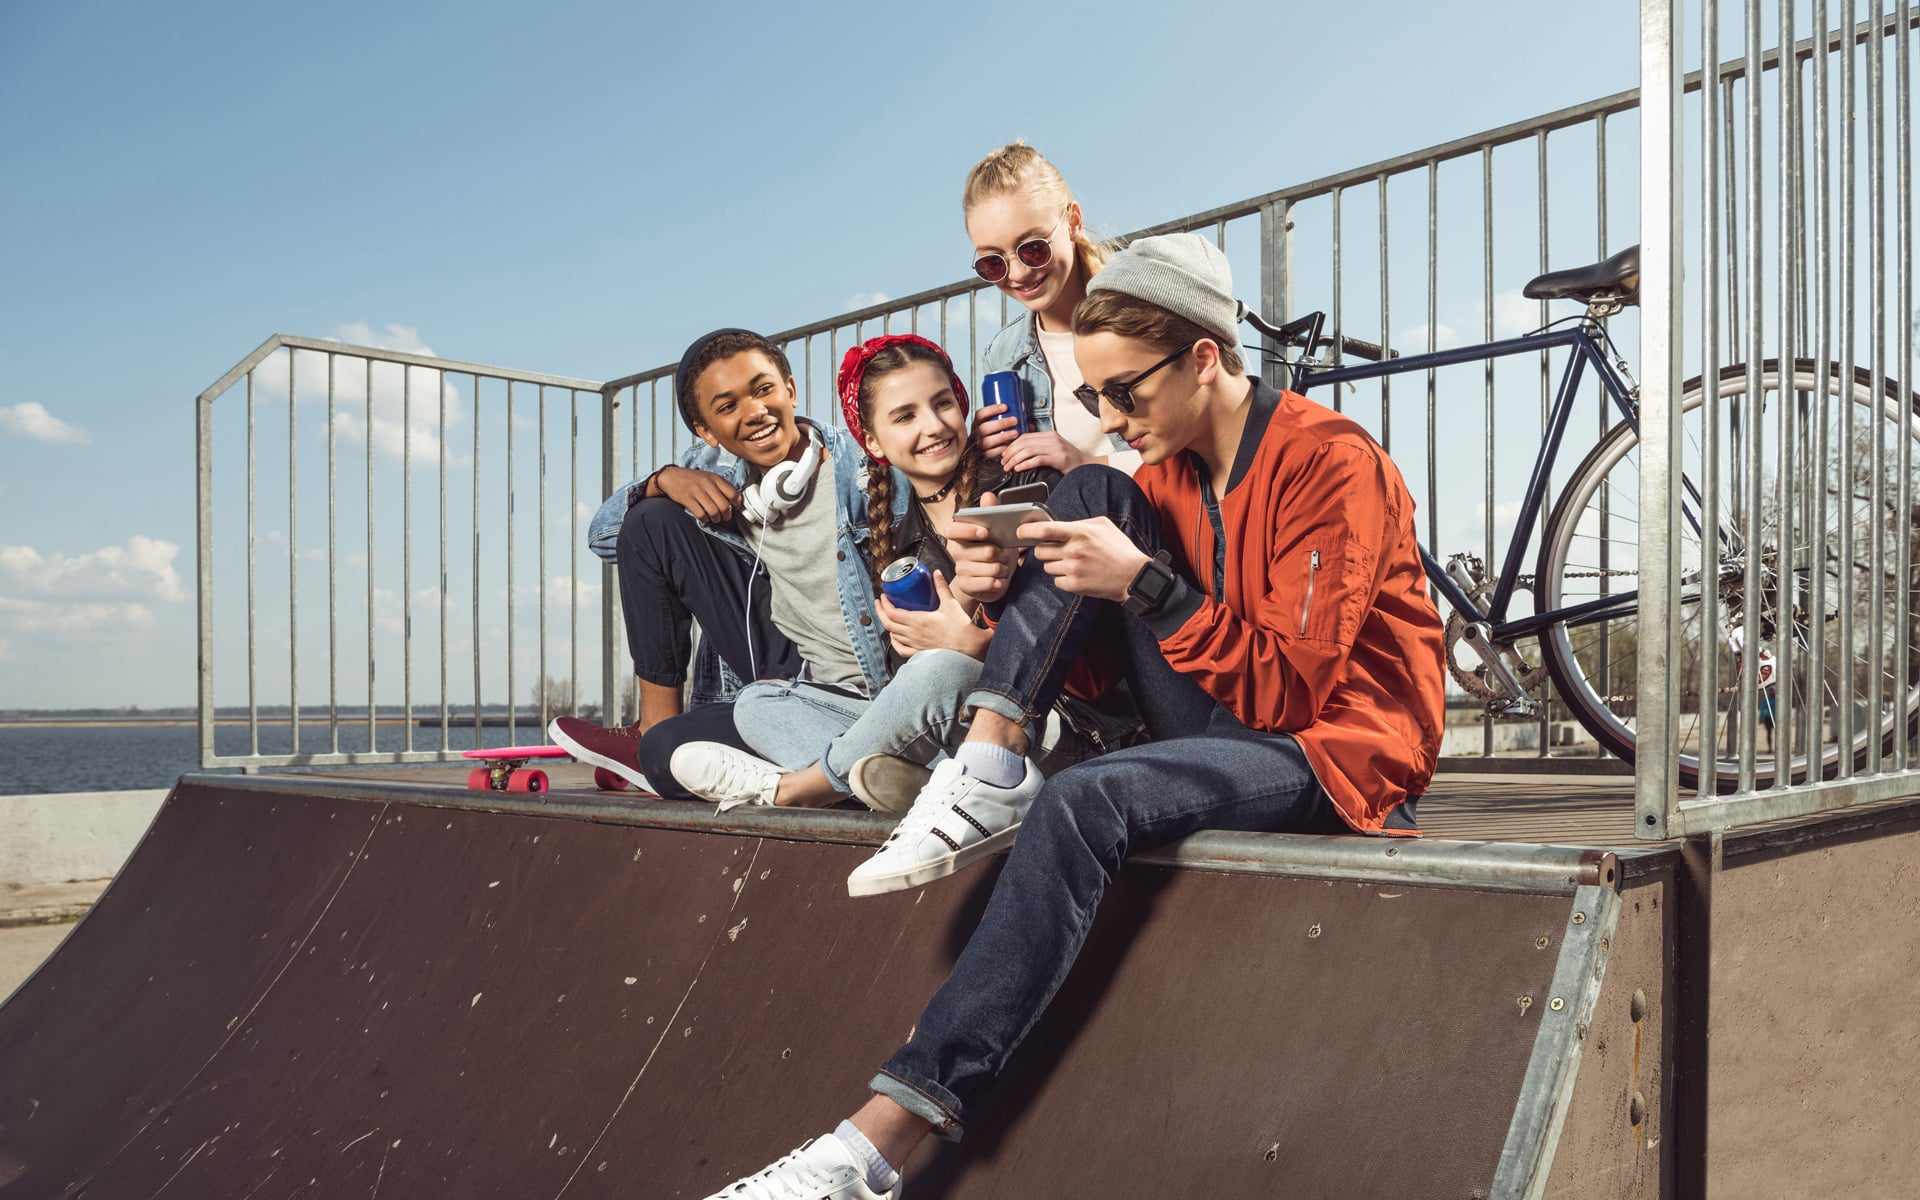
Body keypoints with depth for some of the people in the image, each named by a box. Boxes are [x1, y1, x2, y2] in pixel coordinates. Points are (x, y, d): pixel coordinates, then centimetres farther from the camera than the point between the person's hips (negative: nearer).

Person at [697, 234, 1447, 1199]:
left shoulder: (1330, 464, -13)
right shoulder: (1165, 463, 9)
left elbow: (1290, 690, -19)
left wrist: (1144, 583, -26)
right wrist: (1012, 587, -11)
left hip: (1335, 749, -7)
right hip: (1226, 722, 7)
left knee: (1083, 804, -35)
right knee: (1090, 491, -7)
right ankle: (991, 770, -20)